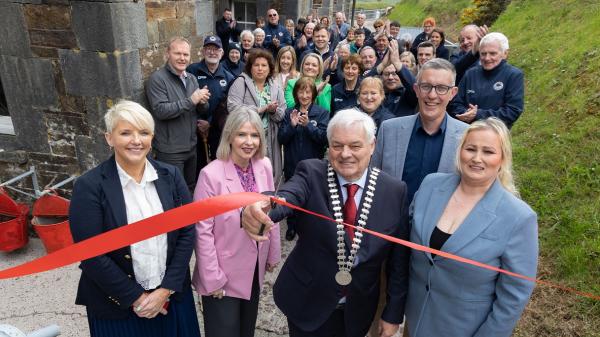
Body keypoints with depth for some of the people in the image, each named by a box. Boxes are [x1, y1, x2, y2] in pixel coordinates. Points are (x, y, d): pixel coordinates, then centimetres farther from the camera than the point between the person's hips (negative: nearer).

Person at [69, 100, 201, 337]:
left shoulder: (170, 176, -4)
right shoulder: (89, 186, -13)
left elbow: (187, 232, -4)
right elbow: (91, 255, -14)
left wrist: (166, 289, -9)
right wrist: (136, 297, -11)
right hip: (117, 305, -2)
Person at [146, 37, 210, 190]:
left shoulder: (191, 78, 11)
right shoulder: (157, 79, -11)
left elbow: (202, 109, 11)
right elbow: (161, 111, -22)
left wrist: (202, 101, -12)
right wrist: (191, 101, -24)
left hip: (191, 147, 7)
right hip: (170, 151, -7)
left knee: (191, 189, 20)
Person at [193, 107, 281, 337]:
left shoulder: (264, 165, -6)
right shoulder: (211, 174, -22)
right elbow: (203, 231, -18)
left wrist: (273, 253, 8)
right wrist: (212, 278, -16)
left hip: (254, 268, 5)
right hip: (224, 274, -5)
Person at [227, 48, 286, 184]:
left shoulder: (275, 88, 14)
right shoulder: (241, 83, 0)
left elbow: (282, 115, 9)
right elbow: (233, 107, -14)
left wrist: (274, 110, -13)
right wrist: (260, 109, -14)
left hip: (269, 141, 4)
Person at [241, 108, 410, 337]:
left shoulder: (395, 191, -11)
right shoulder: (311, 174, -14)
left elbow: (399, 258, -4)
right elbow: (285, 197, -36)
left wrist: (393, 313, -1)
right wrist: (256, 211, -58)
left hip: (358, 310, 2)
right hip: (308, 303, -1)